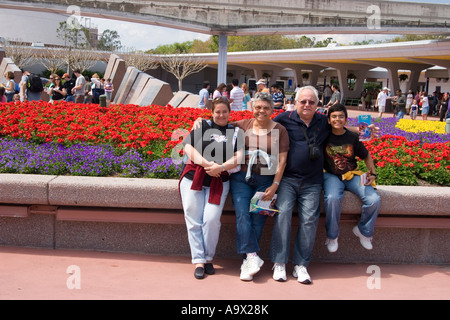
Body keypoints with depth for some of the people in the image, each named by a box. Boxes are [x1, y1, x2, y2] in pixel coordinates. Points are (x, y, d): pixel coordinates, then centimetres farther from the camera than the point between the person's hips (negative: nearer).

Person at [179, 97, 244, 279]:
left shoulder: (235, 132, 11)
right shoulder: (201, 126, 10)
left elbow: (239, 157, 0)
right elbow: (188, 148, -2)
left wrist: (221, 167, -16)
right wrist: (207, 164, -14)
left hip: (218, 182, -1)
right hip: (193, 179, 1)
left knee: (211, 219, -13)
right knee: (193, 221, -3)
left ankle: (208, 258, 7)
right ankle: (198, 261, 6)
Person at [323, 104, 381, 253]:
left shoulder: (353, 137, 0)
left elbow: (366, 156, 13)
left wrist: (373, 173, 0)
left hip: (352, 175, 2)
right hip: (332, 176, -2)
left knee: (374, 200, -20)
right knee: (332, 198, -35)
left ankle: (363, 231, 9)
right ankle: (332, 236, -9)